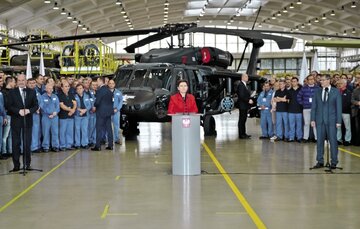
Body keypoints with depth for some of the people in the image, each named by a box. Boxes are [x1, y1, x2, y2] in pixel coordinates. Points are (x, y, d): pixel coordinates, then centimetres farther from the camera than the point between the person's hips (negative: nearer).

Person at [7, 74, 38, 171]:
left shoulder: (31, 92, 9)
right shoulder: (12, 92, 3)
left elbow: (36, 105, 4)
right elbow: (9, 106, -3)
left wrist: (29, 110, -14)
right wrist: (19, 111, -17)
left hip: (28, 120, 1)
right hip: (16, 120, -1)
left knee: (27, 143, 3)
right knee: (16, 143, 1)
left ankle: (27, 164, 11)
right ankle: (16, 165, 6)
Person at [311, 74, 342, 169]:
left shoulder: (336, 92, 1)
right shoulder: (317, 92, 9)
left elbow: (338, 107, -1)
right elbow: (314, 106, 9)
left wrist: (338, 121, -7)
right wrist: (313, 119, 1)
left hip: (331, 120, -3)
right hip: (320, 120, 3)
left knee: (333, 141, 0)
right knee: (319, 141, 5)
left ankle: (334, 162, 9)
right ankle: (320, 161, 13)